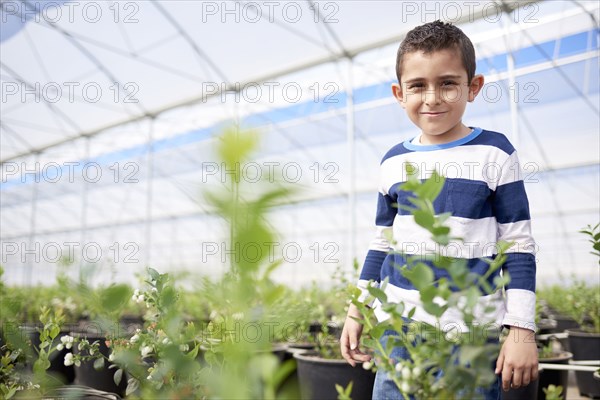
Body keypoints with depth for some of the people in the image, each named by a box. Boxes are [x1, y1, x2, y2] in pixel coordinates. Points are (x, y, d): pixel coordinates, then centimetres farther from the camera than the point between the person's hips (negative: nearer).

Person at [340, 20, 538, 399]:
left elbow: (519, 245, -4)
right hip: (397, 326, 4)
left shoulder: (494, 153, -5)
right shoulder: (394, 161, 6)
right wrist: (356, 312, 13)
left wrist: (522, 330, -8)